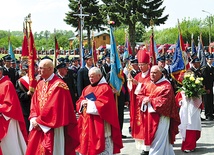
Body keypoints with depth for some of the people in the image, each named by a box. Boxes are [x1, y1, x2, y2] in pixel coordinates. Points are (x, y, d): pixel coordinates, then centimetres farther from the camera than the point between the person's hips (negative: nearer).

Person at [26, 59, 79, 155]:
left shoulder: (58, 85, -13)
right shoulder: (40, 85, 12)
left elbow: (53, 107, -20)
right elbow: (34, 104, 11)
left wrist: (39, 121, -15)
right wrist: (34, 120, -6)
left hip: (53, 128, -7)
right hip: (39, 127, 7)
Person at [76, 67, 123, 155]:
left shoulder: (105, 88, -8)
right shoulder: (87, 89, 16)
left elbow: (103, 105, -19)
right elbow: (79, 102, 14)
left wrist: (89, 104, -13)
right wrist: (83, 103, -8)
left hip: (99, 125, -7)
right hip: (87, 123, 7)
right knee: (87, 145, 11)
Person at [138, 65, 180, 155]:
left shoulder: (166, 85, -10)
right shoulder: (148, 84, 11)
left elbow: (164, 100, -19)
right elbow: (140, 95, 9)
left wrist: (150, 100, -15)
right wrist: (145, 99, -14)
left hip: (160, 116, -7)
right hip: (149, 115, 7)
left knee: (158, 139, -4)